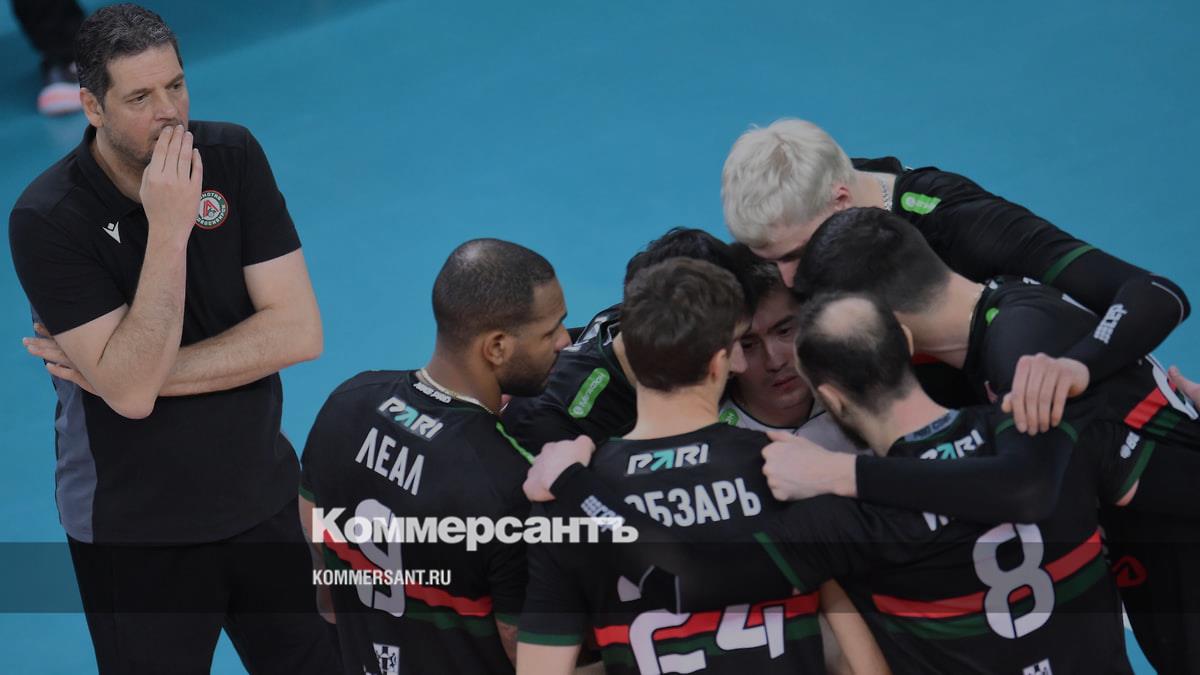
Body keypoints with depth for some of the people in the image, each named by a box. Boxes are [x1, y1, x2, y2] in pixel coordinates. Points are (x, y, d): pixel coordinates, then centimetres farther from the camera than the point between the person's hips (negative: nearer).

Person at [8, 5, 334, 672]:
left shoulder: (233, 155, -7)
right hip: (137, 534, -3)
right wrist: (169, 229, -30)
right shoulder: (46, 219, -18)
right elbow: (132, 391, -25)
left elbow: (299, 332, -12)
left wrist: (137, 372, -18)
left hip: (264, 498, 4)